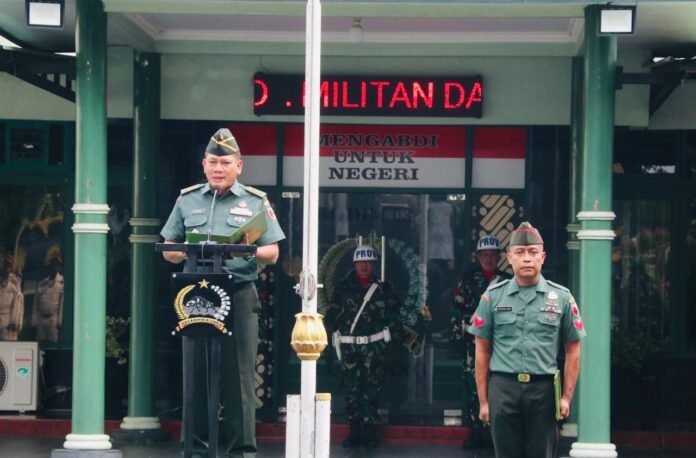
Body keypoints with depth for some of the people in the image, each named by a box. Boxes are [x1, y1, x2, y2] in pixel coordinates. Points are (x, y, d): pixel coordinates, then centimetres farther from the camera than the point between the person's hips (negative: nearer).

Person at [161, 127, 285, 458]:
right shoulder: (187, 200, 14)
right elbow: (168, 250, 15)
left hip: (239, 295, -2)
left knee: (239, 374, -4)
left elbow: (272, 254, 6)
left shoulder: (255, 202, 8)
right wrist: (186, 253, -7)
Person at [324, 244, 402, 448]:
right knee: (351, 388, 1)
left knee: (372, 388, -2)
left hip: (374, 345, 0)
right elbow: (331, 314, 8)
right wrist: (332, 335, 1)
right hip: (349, 345, 1)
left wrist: (393, 335, 0)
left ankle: (370, 430, 3)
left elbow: (393, 314, 8)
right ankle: (354, 430, 6)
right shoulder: (343, 288, 7)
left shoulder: (383, 288, 8)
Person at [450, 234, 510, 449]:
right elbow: (457, 310, 7)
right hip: (473, 341, 0)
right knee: (473, 388, -1)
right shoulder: (467, 281, 8)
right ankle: (475, 433, 6)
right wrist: (457, 336, 1)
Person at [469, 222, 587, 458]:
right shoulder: (493, 297, 5)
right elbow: (482, 351, 7)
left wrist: (567, 396, 1)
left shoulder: (562, 297, 5)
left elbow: (572, 350, 7)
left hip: (543, 388, 0)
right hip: (503, 388, 0)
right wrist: (483, 400, 4)